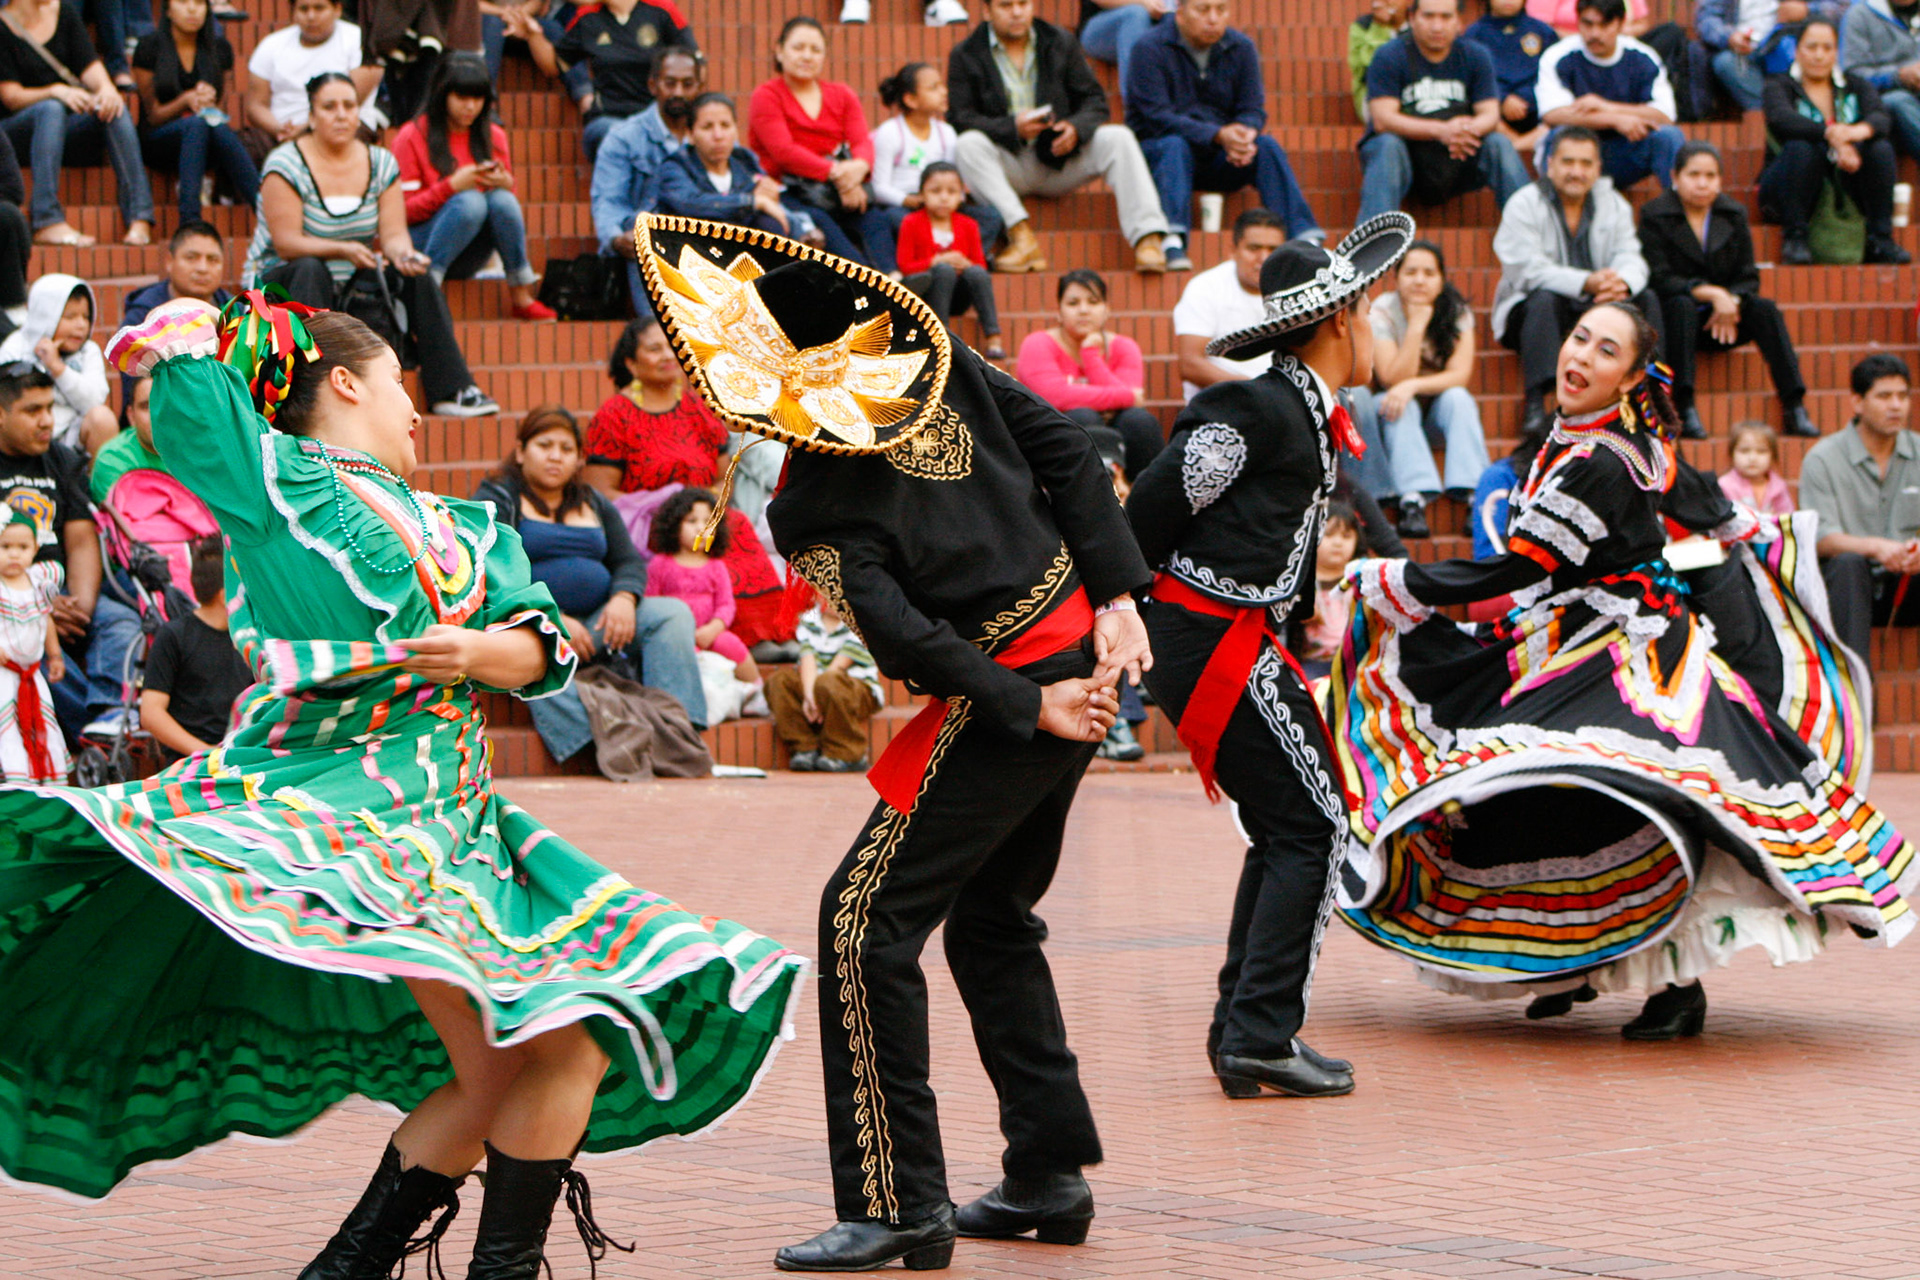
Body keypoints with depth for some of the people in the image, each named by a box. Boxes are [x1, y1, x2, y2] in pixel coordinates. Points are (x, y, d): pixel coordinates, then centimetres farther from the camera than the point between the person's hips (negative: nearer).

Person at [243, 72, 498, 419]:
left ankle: (452, 390, -19)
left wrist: (403, 254, -29)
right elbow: (287, 243, -20)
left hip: (354, 282, 5)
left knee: (418, 275, -16)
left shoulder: (381, 163, 4)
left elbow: (393, 233, -5)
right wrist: (343, 250, -34)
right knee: (310, 270, -37)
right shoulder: (286, 164, -13)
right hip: (279, 279, -5)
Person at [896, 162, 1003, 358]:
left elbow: (981, 265, 6)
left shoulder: (968, 225, 8)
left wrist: (966, 265, -17)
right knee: (944, 270, -33)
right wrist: (937, 262, -18)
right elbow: (905, 265, -6)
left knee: (976, 273, -28)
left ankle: (992, 338, -35)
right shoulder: (912, 224, 0)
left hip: (957, 296, 3)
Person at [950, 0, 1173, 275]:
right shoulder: (966, 55, 2)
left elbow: (1094, 100, 6)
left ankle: (1147, 238, -32)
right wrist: (1012, 127, -25)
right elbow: (960, 118, -9)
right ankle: (1021, 237, -40)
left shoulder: (1062, 43, 10)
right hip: (1008, 164, -2)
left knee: (1118, 138, -21)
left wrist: (1076, 128, -18)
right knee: (968, 144, -32)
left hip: (1060, 157, 2)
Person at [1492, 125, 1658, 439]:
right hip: (1529, 311, -4)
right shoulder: (1524, 205, -8)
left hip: (1596, 308, 4)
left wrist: (1622, 282, -32)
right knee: (1545, 299, -36)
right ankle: (1535, 407, -42)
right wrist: (1586, 283, -35)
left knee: (1644, 299, -19)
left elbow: (1630, 258, -5)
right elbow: (1528, 270, -21)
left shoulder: (1614, 205, 8)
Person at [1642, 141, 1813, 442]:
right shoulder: (1655, 216, -5)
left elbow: (1748, 278, 5)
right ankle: (1685, 409, -43)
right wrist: (1711, 293, -26)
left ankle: (1795, 407, -30)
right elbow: (1660, 280, -15)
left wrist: (1731, 301, -18)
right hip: (1672, 315, -4)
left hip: (1724, 315, 4)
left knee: (1766, 310, -23)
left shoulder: (1734, 214, 7)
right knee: (1682, 305, -36)